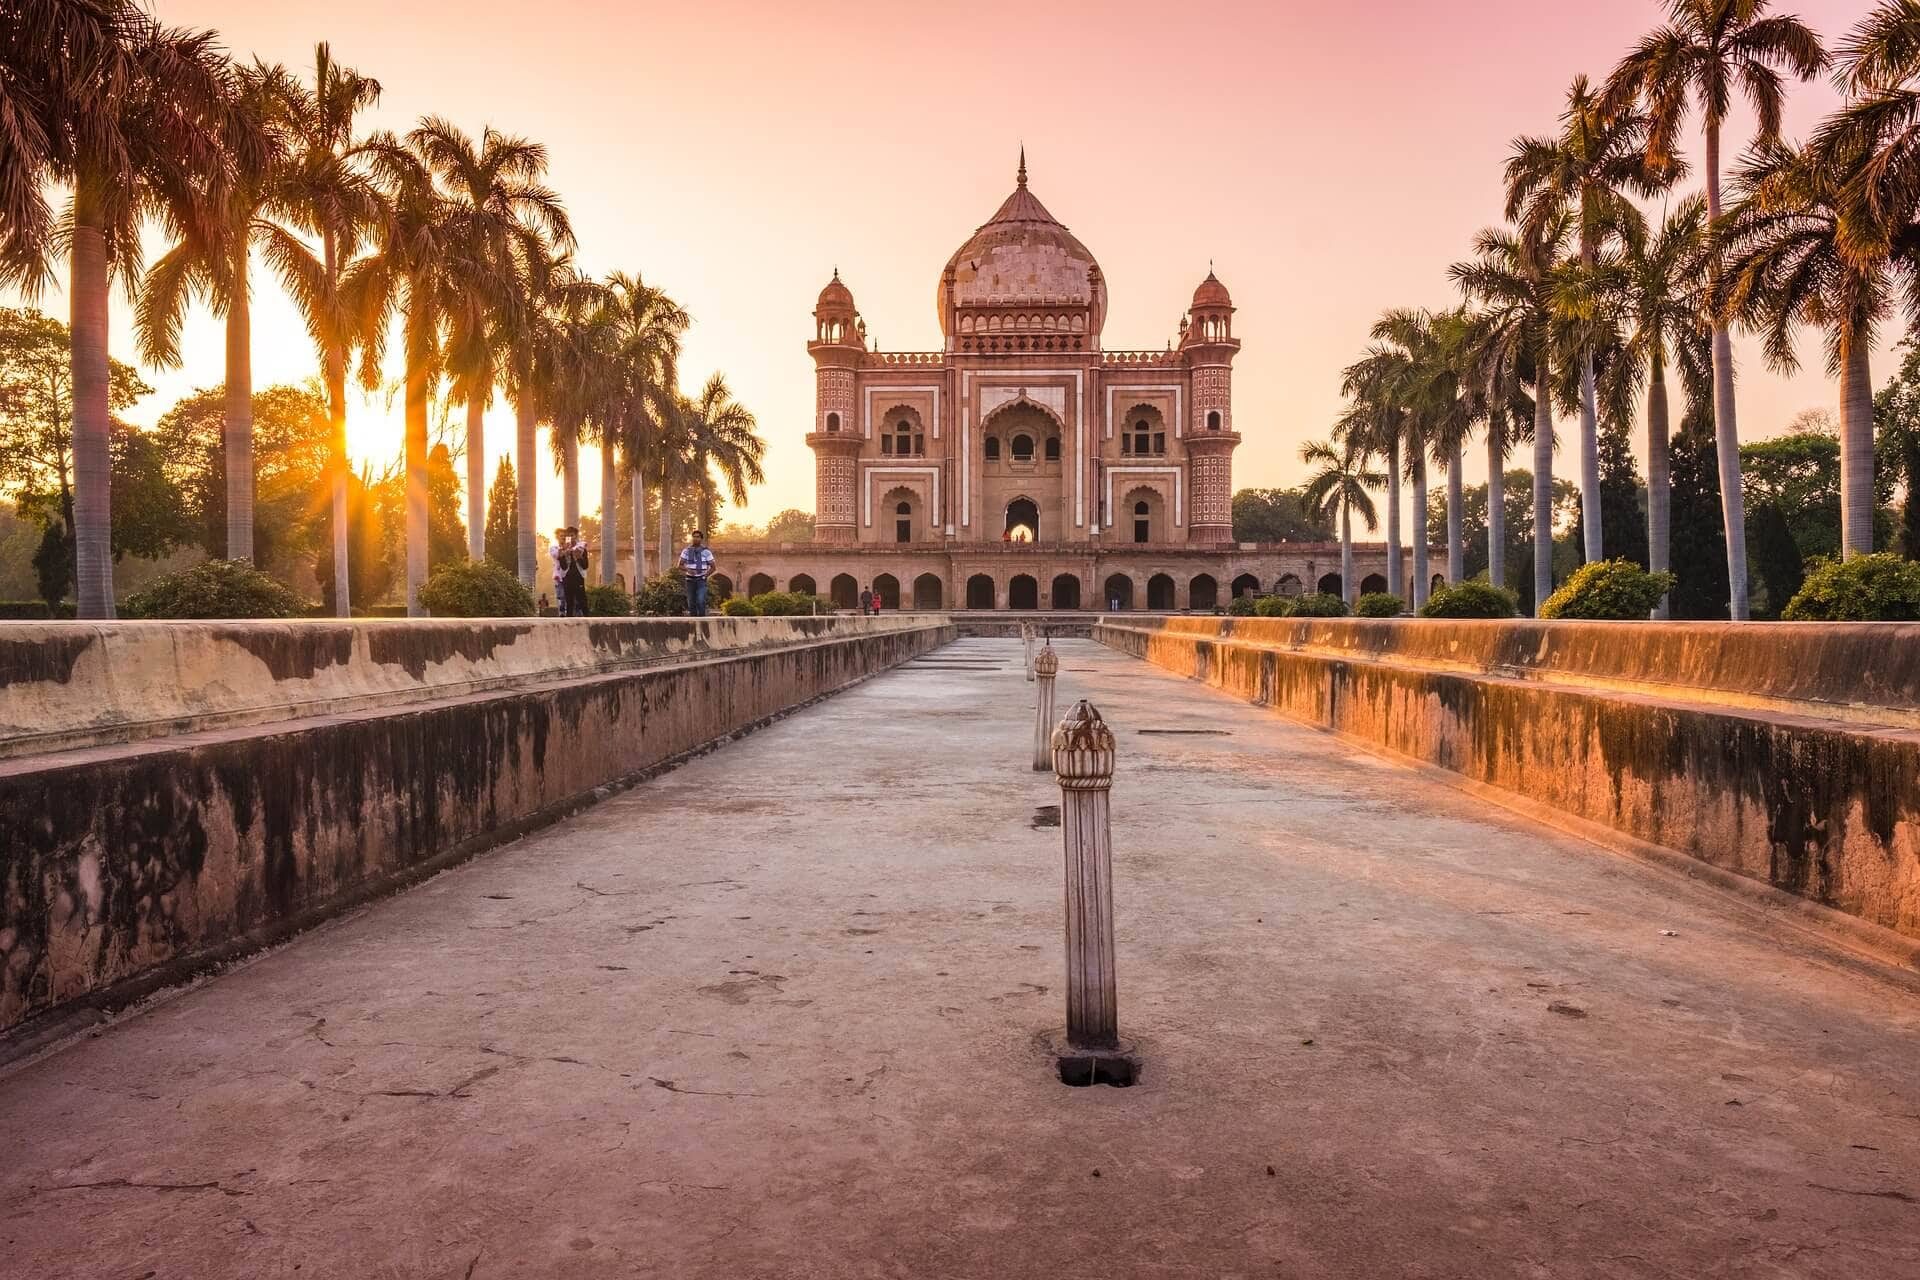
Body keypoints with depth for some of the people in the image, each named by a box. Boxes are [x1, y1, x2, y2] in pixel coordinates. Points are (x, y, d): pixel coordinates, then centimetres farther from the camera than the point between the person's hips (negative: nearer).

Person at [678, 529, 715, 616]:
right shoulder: (686, 551, 3)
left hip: (701, 580, -2)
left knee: (700, 601, -18)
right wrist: (688, 570, -19)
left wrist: (705, 576, -11)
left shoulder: (706, 552, -2)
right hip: (690, 580, 2)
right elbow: (680, 565, 1)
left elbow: (713, 567, 2)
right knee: (691, 603, 4)